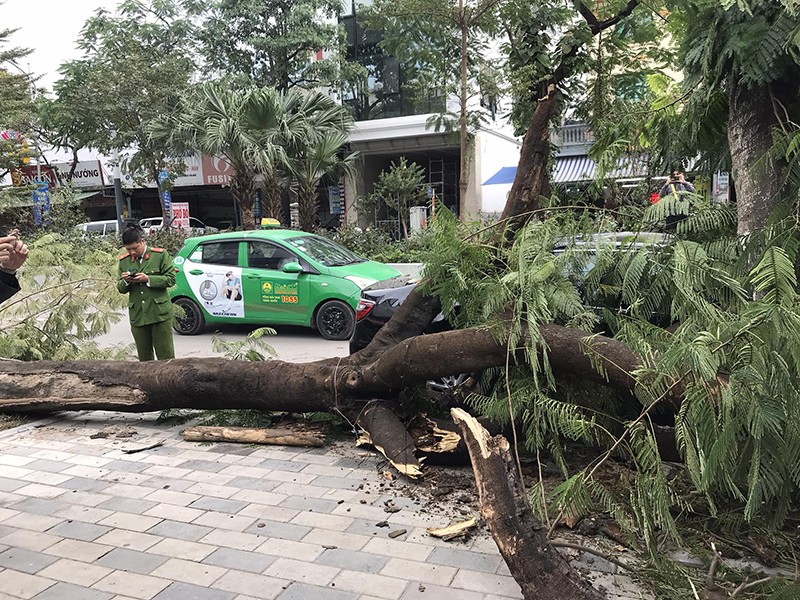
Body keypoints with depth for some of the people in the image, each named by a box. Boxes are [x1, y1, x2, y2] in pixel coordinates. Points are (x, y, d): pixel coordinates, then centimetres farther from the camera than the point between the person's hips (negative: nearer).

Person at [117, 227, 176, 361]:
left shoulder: (160, 255, -1)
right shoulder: (124, 261, 11)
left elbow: (171, 279, -5)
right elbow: (120, 288, 13)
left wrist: (148, 279, -16)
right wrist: (125, 281, -10)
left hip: (160, 313, -4)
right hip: (137, 316, 4)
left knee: (166, 356, -1)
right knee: (144, 358, 11)